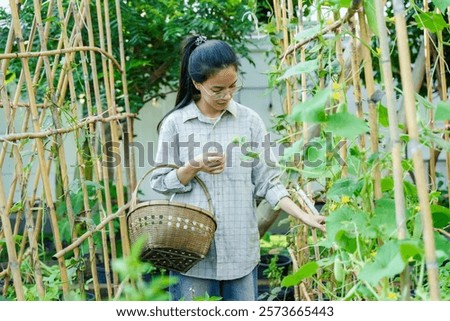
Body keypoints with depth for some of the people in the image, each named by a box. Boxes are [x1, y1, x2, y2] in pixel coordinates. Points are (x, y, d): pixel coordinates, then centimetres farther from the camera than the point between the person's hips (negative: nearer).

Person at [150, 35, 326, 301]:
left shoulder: (249, 121, 3)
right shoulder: (174, 124, 0)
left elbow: (266, 181, 3)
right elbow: (160, 182, 3)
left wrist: (304, 217, -7)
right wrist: (193, 168, -16)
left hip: (241, 247, 1)